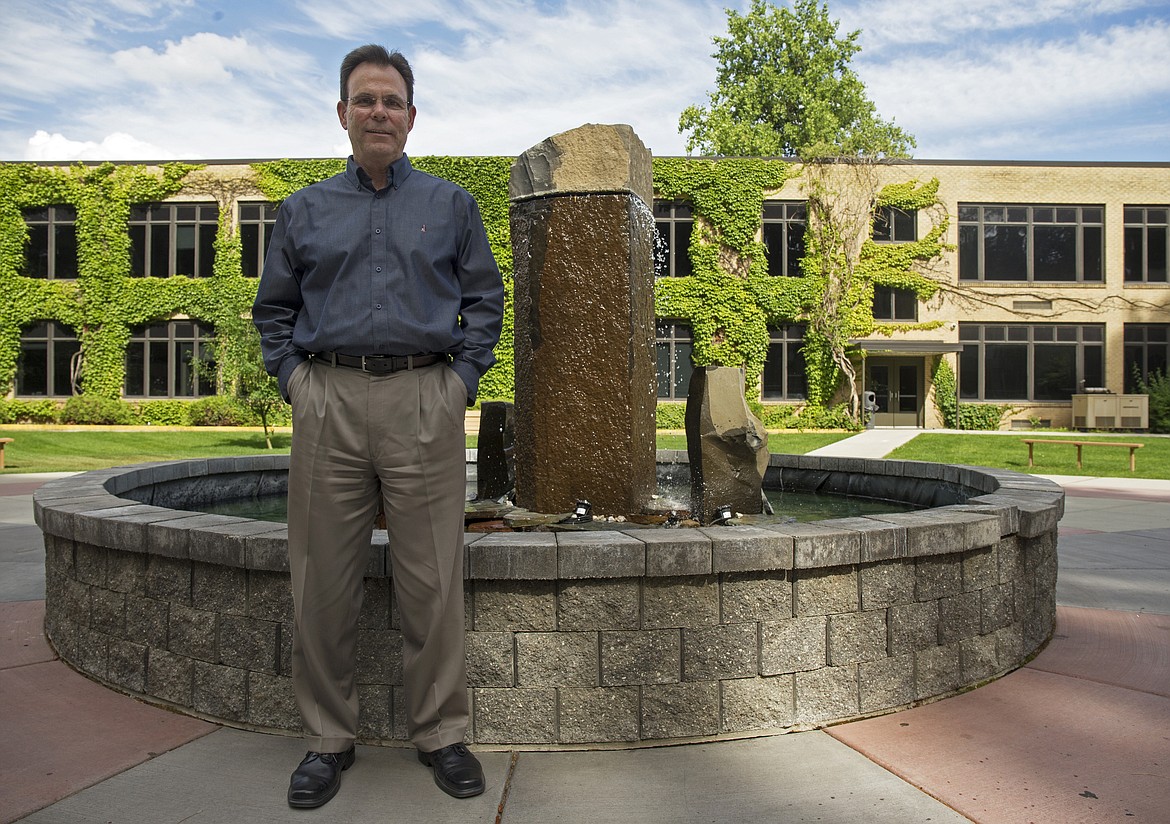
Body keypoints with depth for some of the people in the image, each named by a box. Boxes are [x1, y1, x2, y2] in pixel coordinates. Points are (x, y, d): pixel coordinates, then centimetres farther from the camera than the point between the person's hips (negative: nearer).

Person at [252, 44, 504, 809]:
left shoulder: (451, 204, 12)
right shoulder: (305, 210, 15)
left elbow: (485, 298, 12)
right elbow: (274, 309, 19)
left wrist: (463, 380, 1)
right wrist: (294, 380, 5)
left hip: (424, 403, -1)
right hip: (328, 403, 2)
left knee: (432, 579, 0)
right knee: (324, 580, 4)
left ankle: (441, 733, 15)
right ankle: (329, 737, 20)